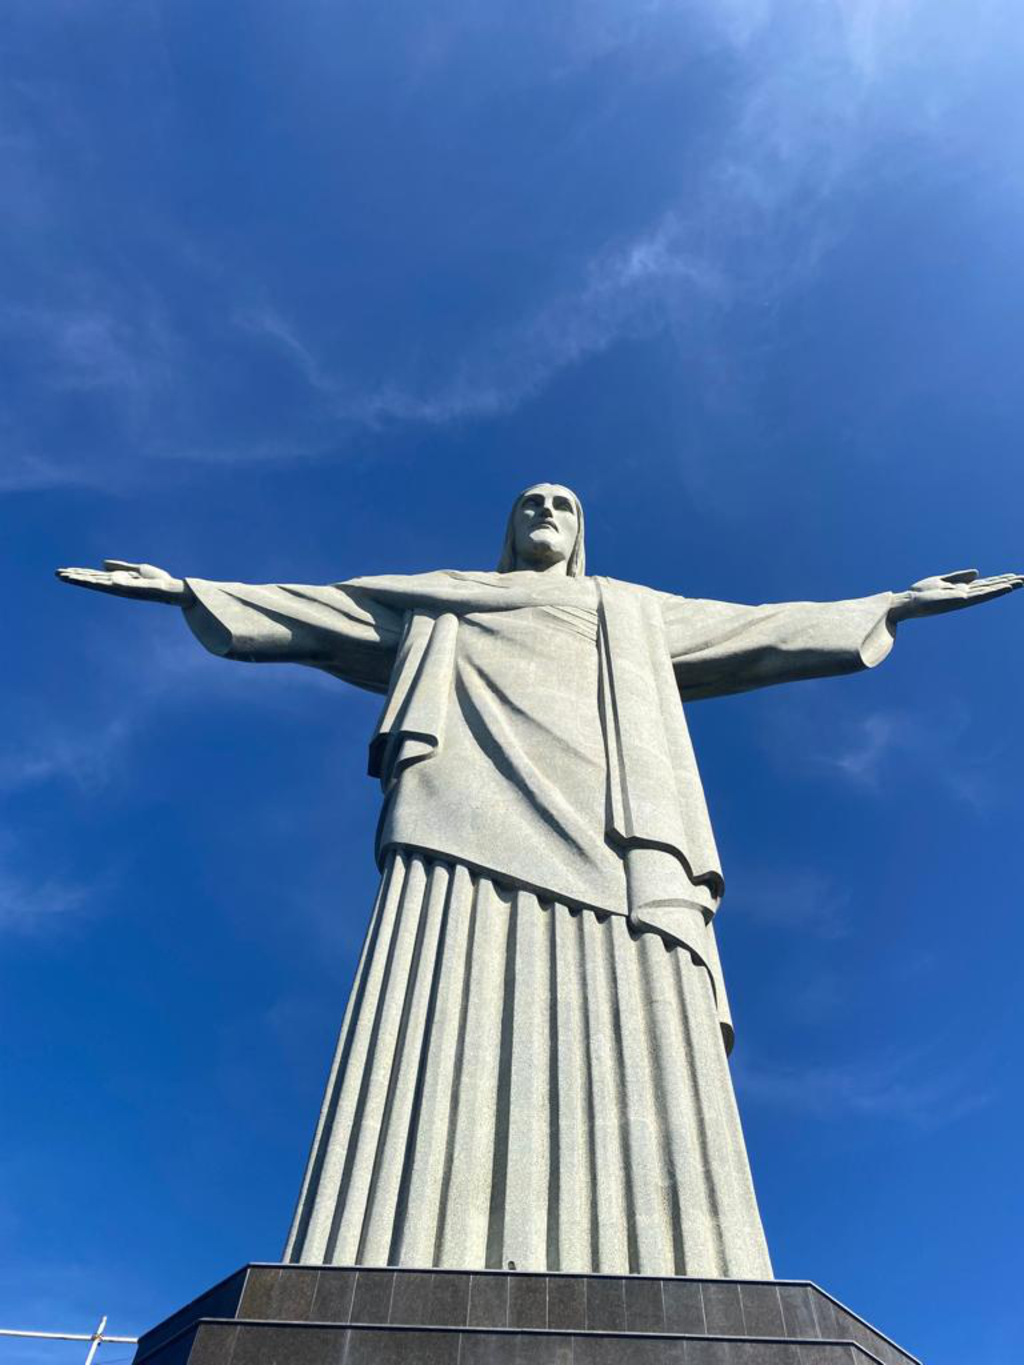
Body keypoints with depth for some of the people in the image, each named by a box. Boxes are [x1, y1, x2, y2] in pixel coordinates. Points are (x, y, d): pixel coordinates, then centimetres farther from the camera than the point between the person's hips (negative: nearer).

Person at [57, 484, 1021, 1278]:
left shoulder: (639, 613, 37)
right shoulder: (438, 602, 34)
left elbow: (762, 631, 37)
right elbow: (306, 612, 32)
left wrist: (891, 606, 36)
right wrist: (187, 589, 30)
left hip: (608, 837, 2)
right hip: (469, 821, -1)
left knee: (631, 1075, -18)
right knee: (442, 1062, -21)